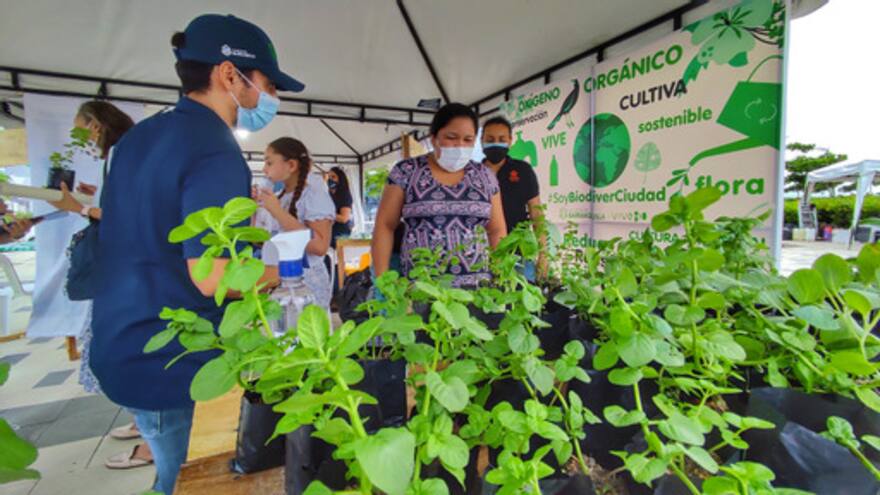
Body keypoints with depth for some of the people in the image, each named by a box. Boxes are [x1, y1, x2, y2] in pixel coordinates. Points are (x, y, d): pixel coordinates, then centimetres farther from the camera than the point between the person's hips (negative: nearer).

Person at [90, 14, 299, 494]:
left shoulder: (139, 136, 9)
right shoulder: (216, 153, -21)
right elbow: (211, 278, -26)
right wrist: (282, 271, -9)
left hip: (122, 346, 9)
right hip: (173, 363, -9)